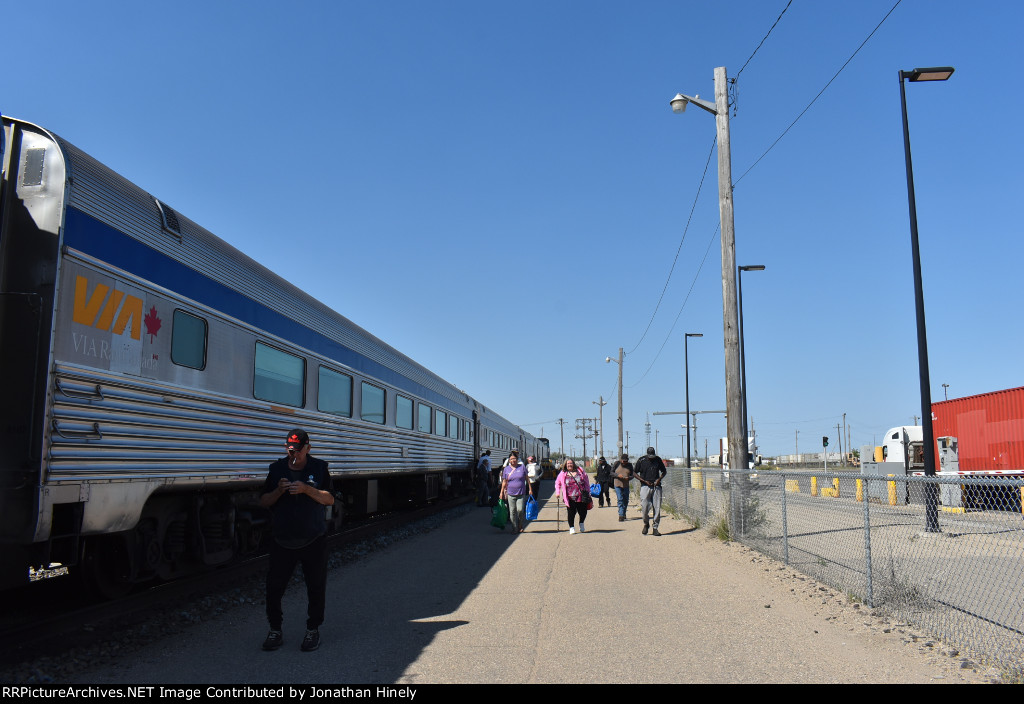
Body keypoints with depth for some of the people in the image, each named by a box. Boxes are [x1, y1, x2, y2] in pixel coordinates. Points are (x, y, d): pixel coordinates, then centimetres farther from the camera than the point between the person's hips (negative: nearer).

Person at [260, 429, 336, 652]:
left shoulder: (319, 468, 0)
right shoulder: (277, 469, 5)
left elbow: (330, 499, -6)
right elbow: (263, 502, 6)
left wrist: (307, 489, -20)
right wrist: (279, 491, -14)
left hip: (314, 541, -1)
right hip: (282, 541, 2)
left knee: (316, 588, 4)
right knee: (273, 587, 1)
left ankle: (313, 630, 20)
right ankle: (275, 631, 18)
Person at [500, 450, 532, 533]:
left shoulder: (522, 466, 2)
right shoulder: (506, 469, 5)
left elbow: (527, 478, 7)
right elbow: (504, 482, 11)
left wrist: (530, 489, 4)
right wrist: (502, 492, 10)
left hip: (521, 493, -1)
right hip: (511, 494, 1)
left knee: (520, 510, -9)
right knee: (512, 511, 2)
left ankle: (520, 526, 15)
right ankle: (514, 529, 12)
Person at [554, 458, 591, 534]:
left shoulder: (580, 471, 5)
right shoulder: (563, 474, 5)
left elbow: (586, 481, 10)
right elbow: (557, 483, 18)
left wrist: (588, 492, 6)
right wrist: (557, 492, 7)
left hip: (581, 497, 1)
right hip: (570, 498, -1)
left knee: (583, 512, 5)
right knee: (571, 513, -3)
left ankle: (581, 524, 32)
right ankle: (572, 527, 13)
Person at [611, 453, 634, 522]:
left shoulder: (630, 465, 3)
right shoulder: (617, 464, -3)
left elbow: (632, 475, 5)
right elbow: (611, 472, -1)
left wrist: (628, 478, -18)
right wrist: (618, 475, -19)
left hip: (626, 485, 3)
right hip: (618, 485, -3)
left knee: (626, 500, 10)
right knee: (620, 500, -12)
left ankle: (623, 513, 30)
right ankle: (621, 515, -12)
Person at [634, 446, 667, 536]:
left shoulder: (658, 460, 5)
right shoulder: (641, 460, -2)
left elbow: (664, 471, 17)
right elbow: (634, 473, 3)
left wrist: (659, 479, -2)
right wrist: (645, 481, -7)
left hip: (656, 486, 2)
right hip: (645, 486, -2)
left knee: (657, 508, -3)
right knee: (645, 507, -8)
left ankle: (655, 528, 6)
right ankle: (646, 524, 17)